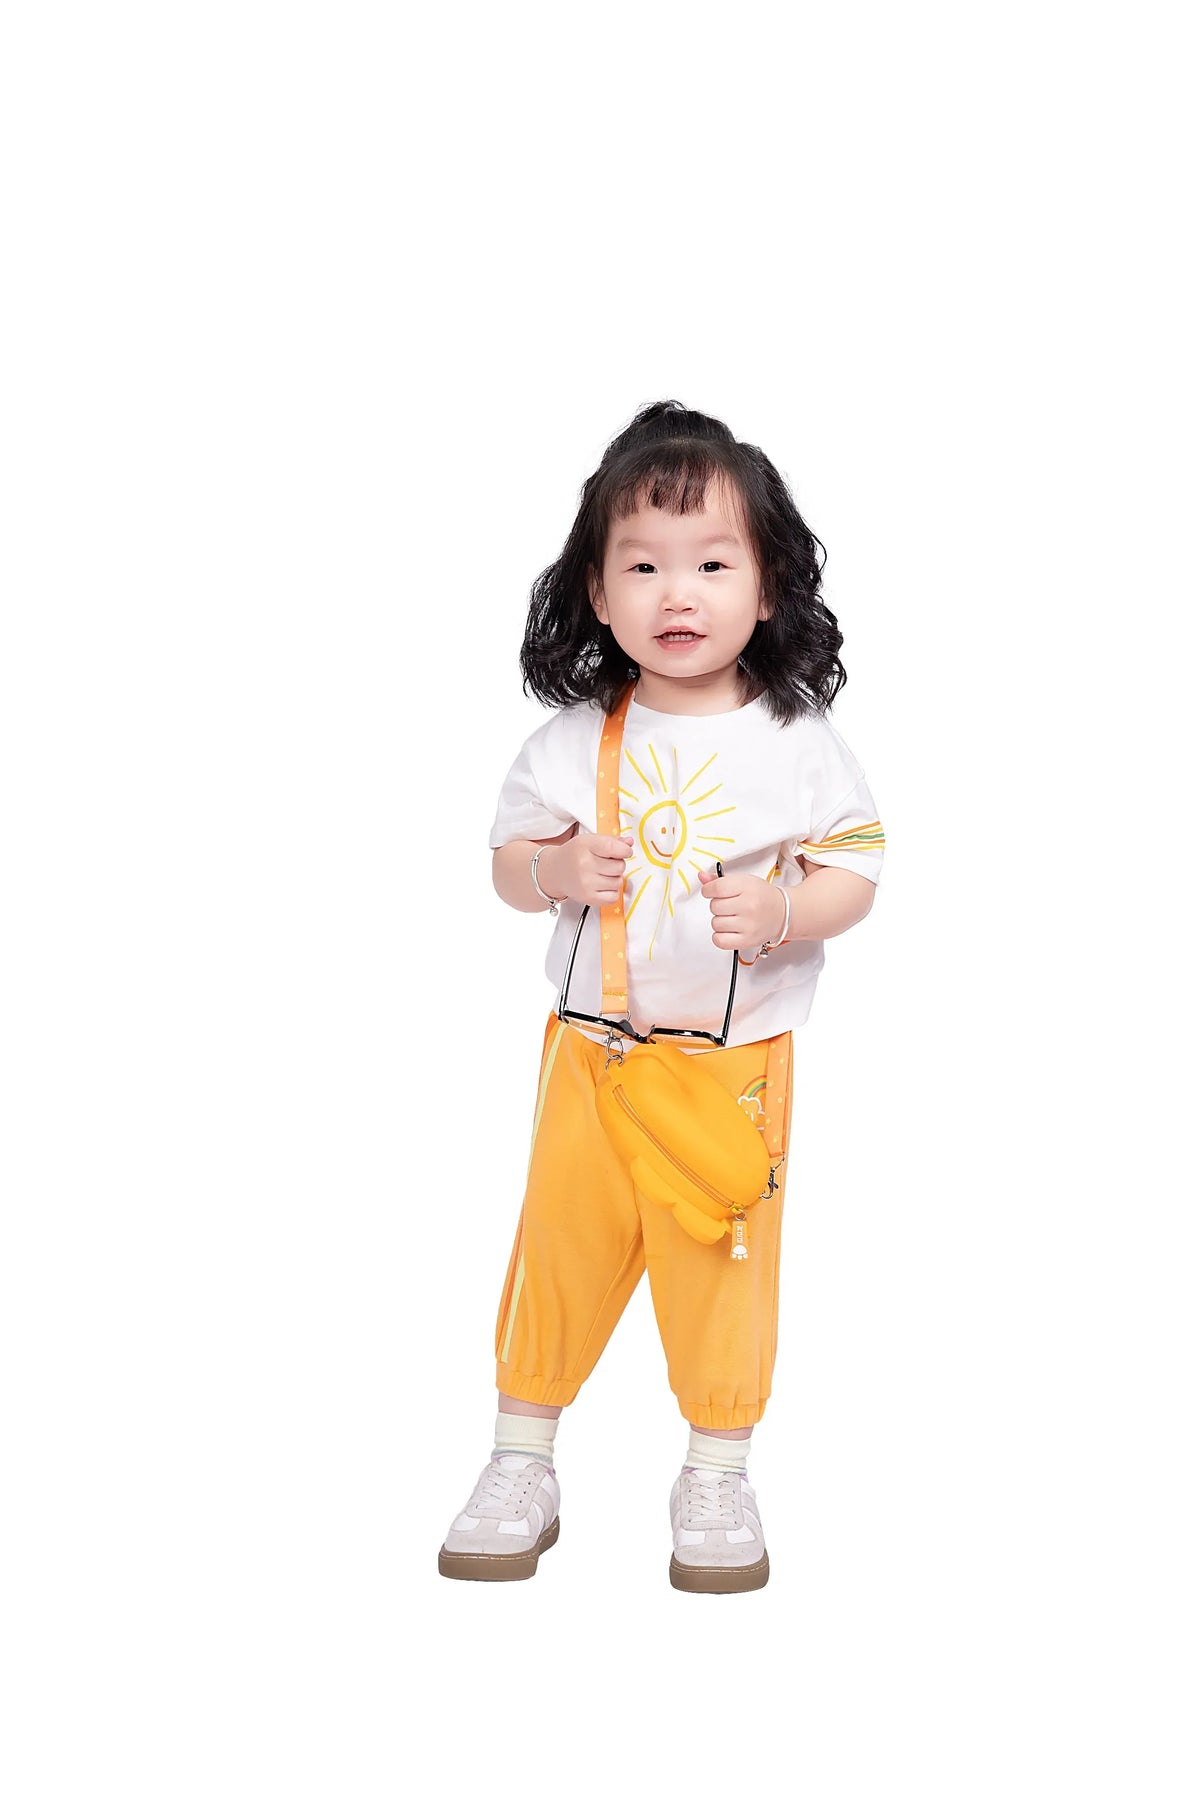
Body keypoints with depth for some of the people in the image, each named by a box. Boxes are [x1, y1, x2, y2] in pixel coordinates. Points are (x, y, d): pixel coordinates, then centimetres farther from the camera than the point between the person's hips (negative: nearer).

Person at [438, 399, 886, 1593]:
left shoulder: (793, 742, -6)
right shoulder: (574, 740, -2)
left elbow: (854, 870, -3)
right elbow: (506, 861, 6)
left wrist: (781, 916, -22)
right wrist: (557, 871, -16)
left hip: (738, 1058, -1)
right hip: (591, 1047, 2)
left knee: (722, 1262, 7)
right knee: (561, 1245, 9)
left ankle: (718, 1477, 26)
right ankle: (522, 1461, 26)